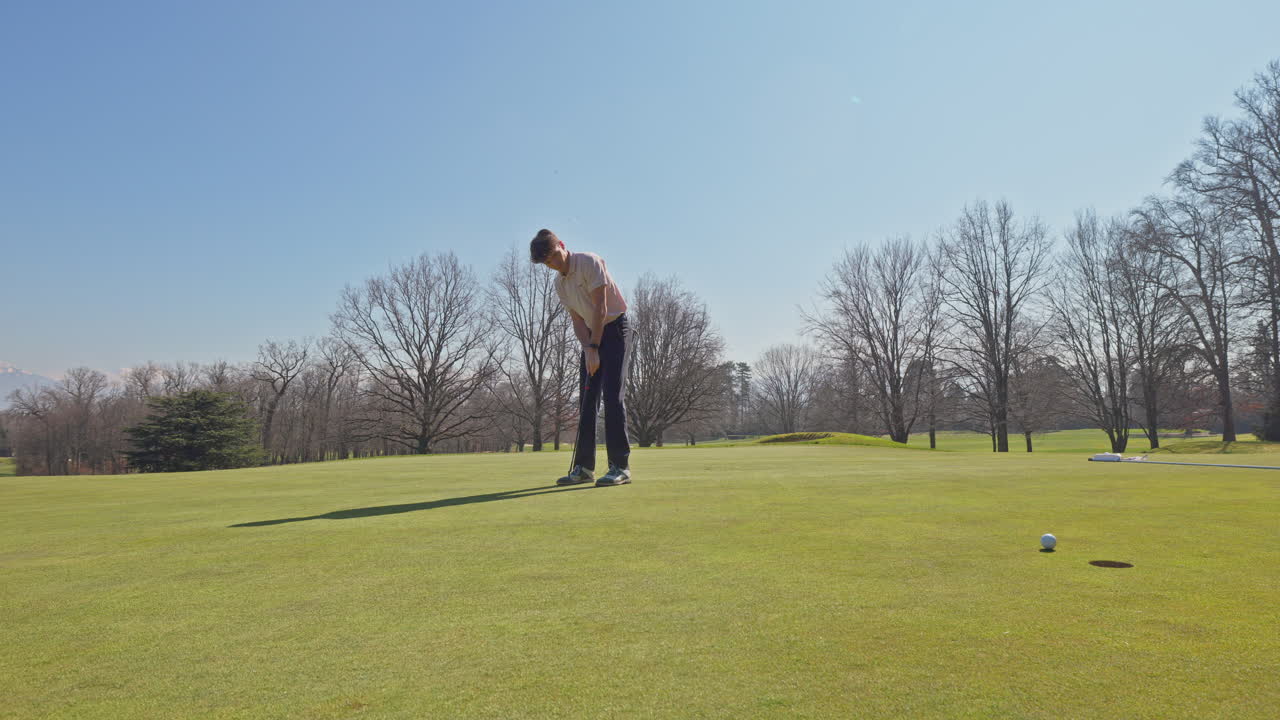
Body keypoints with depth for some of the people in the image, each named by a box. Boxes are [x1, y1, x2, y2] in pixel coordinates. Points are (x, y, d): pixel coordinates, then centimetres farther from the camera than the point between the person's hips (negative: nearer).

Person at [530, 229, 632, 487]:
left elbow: (600, 308, -19)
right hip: (591, 335, 7)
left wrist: (594, 348, -21)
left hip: (614, 328, -7)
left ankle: (620, 467, -12)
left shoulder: (589, 262, -15)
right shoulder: (559, 283, 7)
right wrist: (587, 348, -11)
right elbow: (577, 320, 5)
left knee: (613, 396, -14)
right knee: (586, 401, 3)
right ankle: (584, 467, 7)